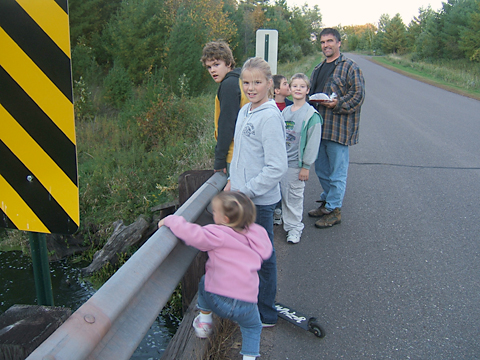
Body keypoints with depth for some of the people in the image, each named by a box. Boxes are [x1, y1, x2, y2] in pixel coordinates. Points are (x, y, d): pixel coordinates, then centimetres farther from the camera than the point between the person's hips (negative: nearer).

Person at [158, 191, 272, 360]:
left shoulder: (217, 235, -11)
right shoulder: (257, 234, 3)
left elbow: (191, 233, -24)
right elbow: (266, 252, 20)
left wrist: (169, 220, -9)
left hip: (216, 300, -2)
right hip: (246, 305, 3)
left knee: (204, 282, 31)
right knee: (253, 327, 33)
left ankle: (204, 320, 36)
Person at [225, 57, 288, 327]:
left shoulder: (270, 117, -19)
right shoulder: (244, 112, 8)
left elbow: (277, 167, -23)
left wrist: (246, 191, -19)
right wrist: (233, 181, 12)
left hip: (260, 200, -8)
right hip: (243, 194, 9)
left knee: (263, 256, 7)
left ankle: (266, 314, 26)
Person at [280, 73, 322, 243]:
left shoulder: (311, 115, -11)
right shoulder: (285, 111, 7)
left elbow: (313, 142, -11)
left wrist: (306, 166, -12)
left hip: (296, 163, -5)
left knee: (294, 196, 5)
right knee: (283, 194, 14)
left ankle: (294, 227, 20)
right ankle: (286, 222, 30)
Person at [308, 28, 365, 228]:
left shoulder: (350, 67, -6)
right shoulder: (318, 69, 18)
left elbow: (358, 95, -11)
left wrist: (337, 104, -22)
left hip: (338, 129, -8)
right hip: (319, 127, 8)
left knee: (337, 172, 0)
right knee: (321, 169, 17)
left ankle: (334, 210, 10)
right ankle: (326, 202, 33)